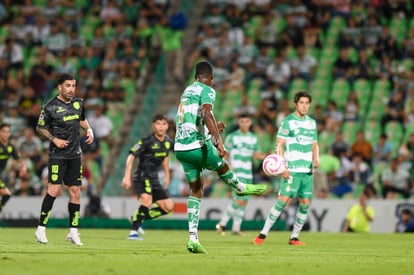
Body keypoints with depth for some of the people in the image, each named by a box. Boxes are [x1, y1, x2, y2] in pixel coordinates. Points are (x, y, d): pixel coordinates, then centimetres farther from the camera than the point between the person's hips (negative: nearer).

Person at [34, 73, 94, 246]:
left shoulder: (78, 103, 7)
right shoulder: (50, 107, -9)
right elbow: (40, 128, 0)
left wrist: (89, 130, 6)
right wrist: (54, 139, -13)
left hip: (75, 154, 5)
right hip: (57, 154, -5)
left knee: (75, 191, 4)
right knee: (54, 190, -14)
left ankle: (73, 232, 11)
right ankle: (41, 229, -5)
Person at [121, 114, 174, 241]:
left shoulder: (168, 142, 6)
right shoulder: (147, 141, -15)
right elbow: (131, 156, -17)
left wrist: (167, 175, 28)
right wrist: (127, 177, -24)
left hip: (154, 179, 8)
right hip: (142, 177, -8)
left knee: (168, 207, 5)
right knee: (147, 201, -32)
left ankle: (138, 218, 14)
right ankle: (134, 231, -29)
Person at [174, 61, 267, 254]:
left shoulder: (186, 91, 21)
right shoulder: (207, 91, -4)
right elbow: (206, 114, -23)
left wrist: (212, 129, 42)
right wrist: (218, 142, -29)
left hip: (180, 148, 7)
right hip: (198, 145, -7)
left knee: (196, 189, 11)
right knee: (222, 166, 22)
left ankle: (193, 238, 4)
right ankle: (242, 188, 51)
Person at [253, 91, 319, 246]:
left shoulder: (312, 122, 15)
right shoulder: (288, 122, -3)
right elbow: (279, 145, -6)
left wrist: (316, 159, 2)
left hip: (308, 170, 6)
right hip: (292, 170, -6)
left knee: (305, 203, 1)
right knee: (283, 200, -14)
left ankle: (294, 237, 10)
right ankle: (263, 234, -8)